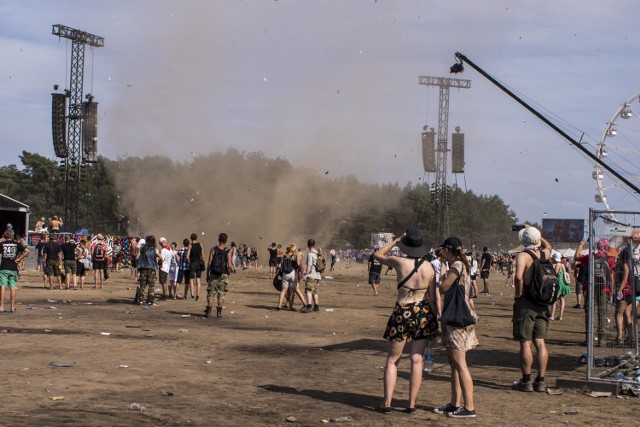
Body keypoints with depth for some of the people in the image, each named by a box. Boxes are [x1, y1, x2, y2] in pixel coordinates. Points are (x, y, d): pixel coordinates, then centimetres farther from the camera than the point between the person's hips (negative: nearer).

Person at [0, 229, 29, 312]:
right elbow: (27, 251, -6)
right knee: (12, 288, 7)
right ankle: (12, 306, 8)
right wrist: (19, 259, 0)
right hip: (13, 269, 2)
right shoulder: (17, 244, 5)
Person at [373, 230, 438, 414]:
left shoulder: (400, 262, -9)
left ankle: (387, 403, 4)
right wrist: (434, 319, 11)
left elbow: (378, 255, 9)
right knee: (417, 360, 7)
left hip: (403, 312, -2)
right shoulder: (429, 267, -2)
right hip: (423, 313, 2)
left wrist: (396, 240, 12)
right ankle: (411, 404, 8)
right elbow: (432, 297, 2)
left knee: (392, 360, 8)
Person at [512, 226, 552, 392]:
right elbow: (548, 246, 33)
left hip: (526, 303, -6)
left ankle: (526, 382, 1)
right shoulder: (544, 254, 7)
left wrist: (518, 294, -14)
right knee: (540, 343, 8)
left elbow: (518, 277, -28)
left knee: (525, 343, -2)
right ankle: (540, 381, 11)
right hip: (542, 304, 6)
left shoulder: (523, 256, -12)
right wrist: (534, 232, 31)